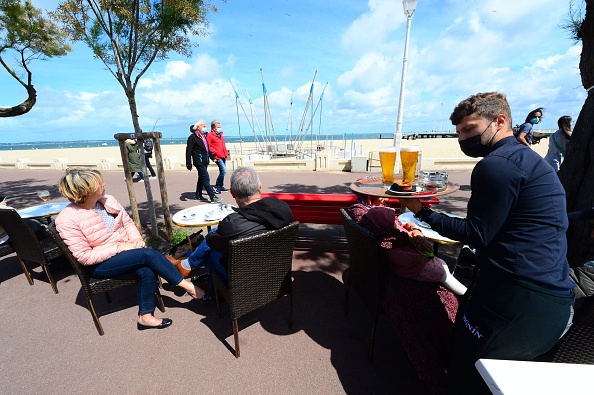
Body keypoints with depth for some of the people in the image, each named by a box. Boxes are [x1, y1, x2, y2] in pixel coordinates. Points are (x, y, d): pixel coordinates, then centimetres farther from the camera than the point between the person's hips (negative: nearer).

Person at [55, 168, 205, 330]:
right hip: (100, 264, -5)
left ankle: (145, 316, -6)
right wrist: (119, 248, -21)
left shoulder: (108, 200, -2)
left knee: (148, 271, -26)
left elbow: (127, 222, 8)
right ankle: (188, 287, -18)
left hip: (125, 250, 5)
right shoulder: (67, 220, -16)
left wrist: (136, 238, -10)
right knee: (149, 254, -29)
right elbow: (84, 257, -16)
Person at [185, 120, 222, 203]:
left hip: (205, 161, 9)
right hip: (199, 161, -9)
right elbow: (188, 150, -12)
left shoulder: (204, 136, 16)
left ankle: (198, 196, 27)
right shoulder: (193, 137, -9)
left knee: (201, 178, 15)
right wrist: (188, 163, -16)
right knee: (206, 178, -11)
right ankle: (213, 197, -11)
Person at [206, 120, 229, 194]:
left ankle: (220, 187, 25)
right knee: (223, 171, -16)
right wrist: (216, 152, -17)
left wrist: (226, 152, 17)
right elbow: (208, 147, -12)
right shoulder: (210, 135, -7)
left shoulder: (220, 134, 18)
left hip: (223, 156, 9)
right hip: (218, 157, -9)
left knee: (222, 171, 13)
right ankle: (216, 187, -4)